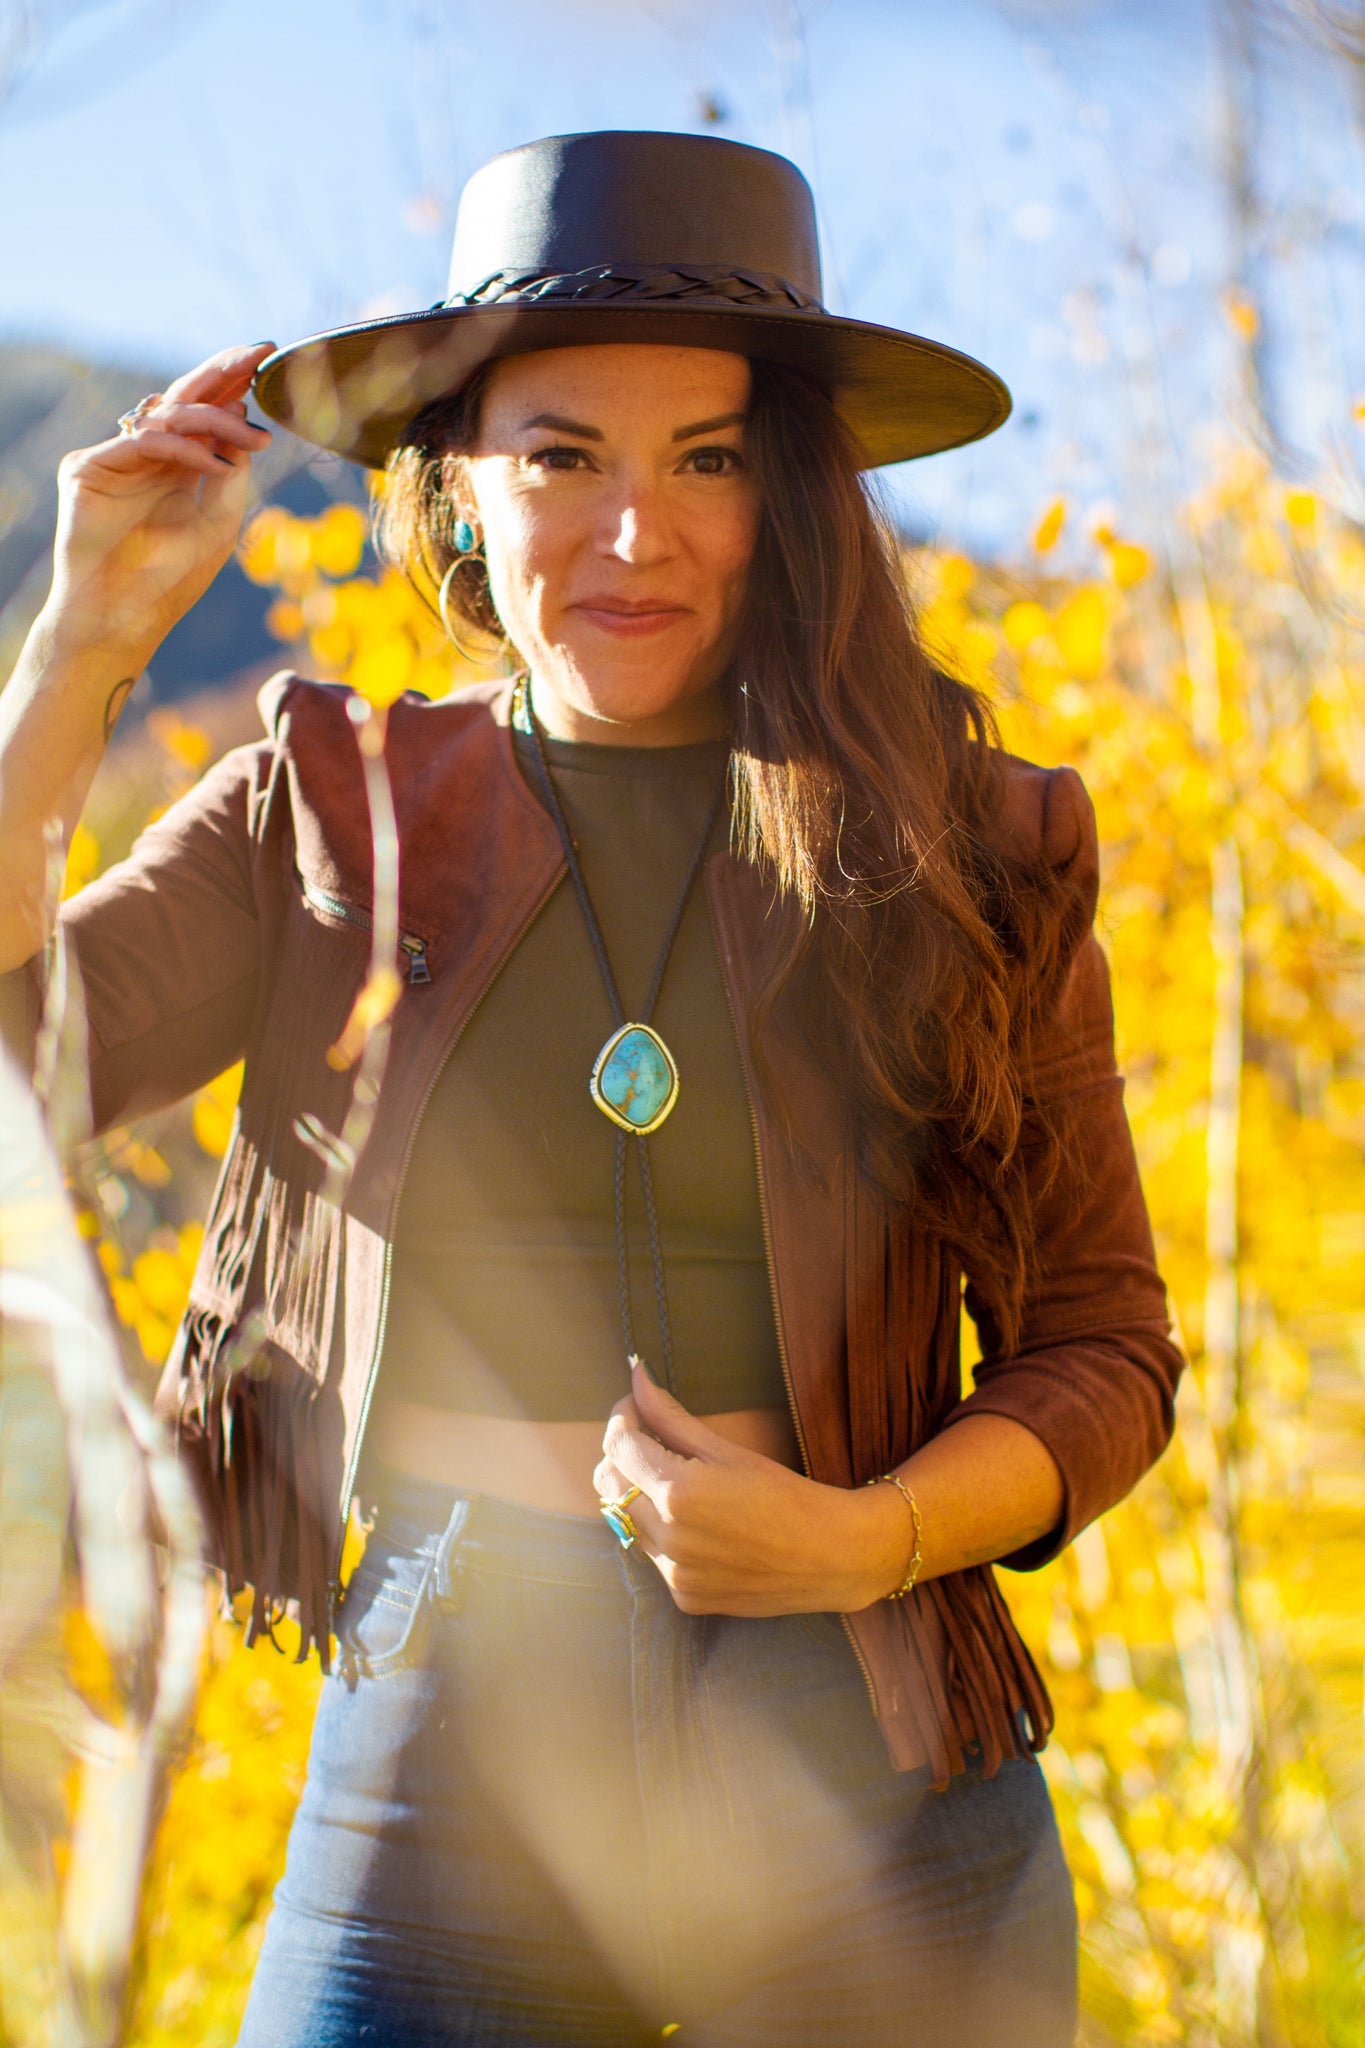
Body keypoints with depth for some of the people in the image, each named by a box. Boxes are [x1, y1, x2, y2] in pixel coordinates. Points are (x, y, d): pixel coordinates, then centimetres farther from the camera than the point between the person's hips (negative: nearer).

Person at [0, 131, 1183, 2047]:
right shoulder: (336, 814, 4)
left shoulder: (961, 850, 1)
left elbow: (1104, 1347, 5)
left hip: (869, 1804, 0)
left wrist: (862, 1539, -13)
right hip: (442, 1774, 0)